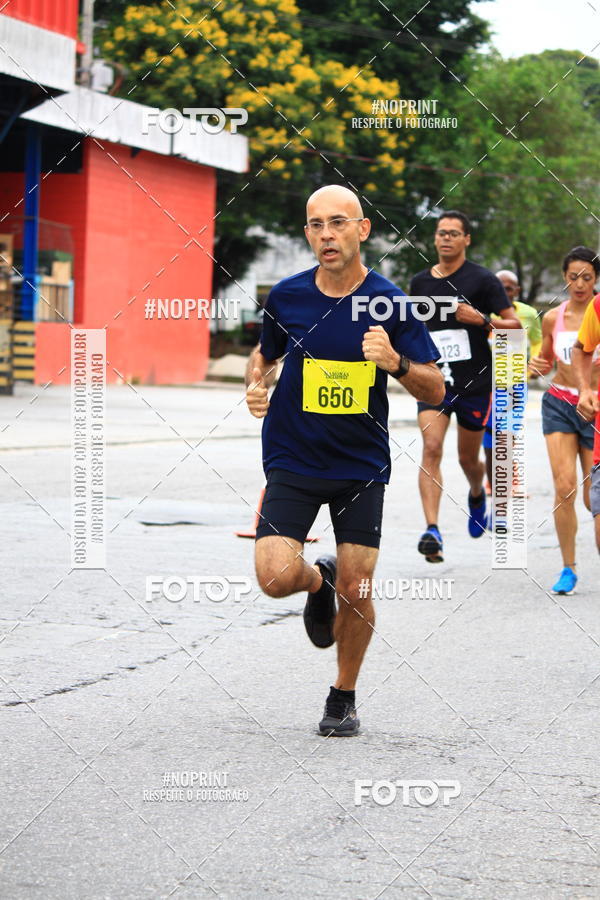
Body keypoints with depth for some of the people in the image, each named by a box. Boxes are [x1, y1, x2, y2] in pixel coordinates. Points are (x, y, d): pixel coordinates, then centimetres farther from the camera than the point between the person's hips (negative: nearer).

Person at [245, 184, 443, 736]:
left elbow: (435, 390, -5)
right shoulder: (286, 297, -3)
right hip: (292, 462, 1)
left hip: (362, 466, -1)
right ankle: (319, 582, 23)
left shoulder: (389, 303, -7)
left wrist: (396, 363, -24)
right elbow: (265, 353, 18)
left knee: (357, 592, -1)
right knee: (277, 577, -16)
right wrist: (256, 385, -4)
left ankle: (344, 697, 25)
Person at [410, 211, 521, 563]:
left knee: (468, 458, 11)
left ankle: (477, 495, 47)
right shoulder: (421, 282, 8)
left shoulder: (483, 279, -4)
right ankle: (433, 531, -23)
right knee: (432, 448, -17)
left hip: (475, 383, -2)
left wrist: (482, 320, -22)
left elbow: (515, 325, -7)